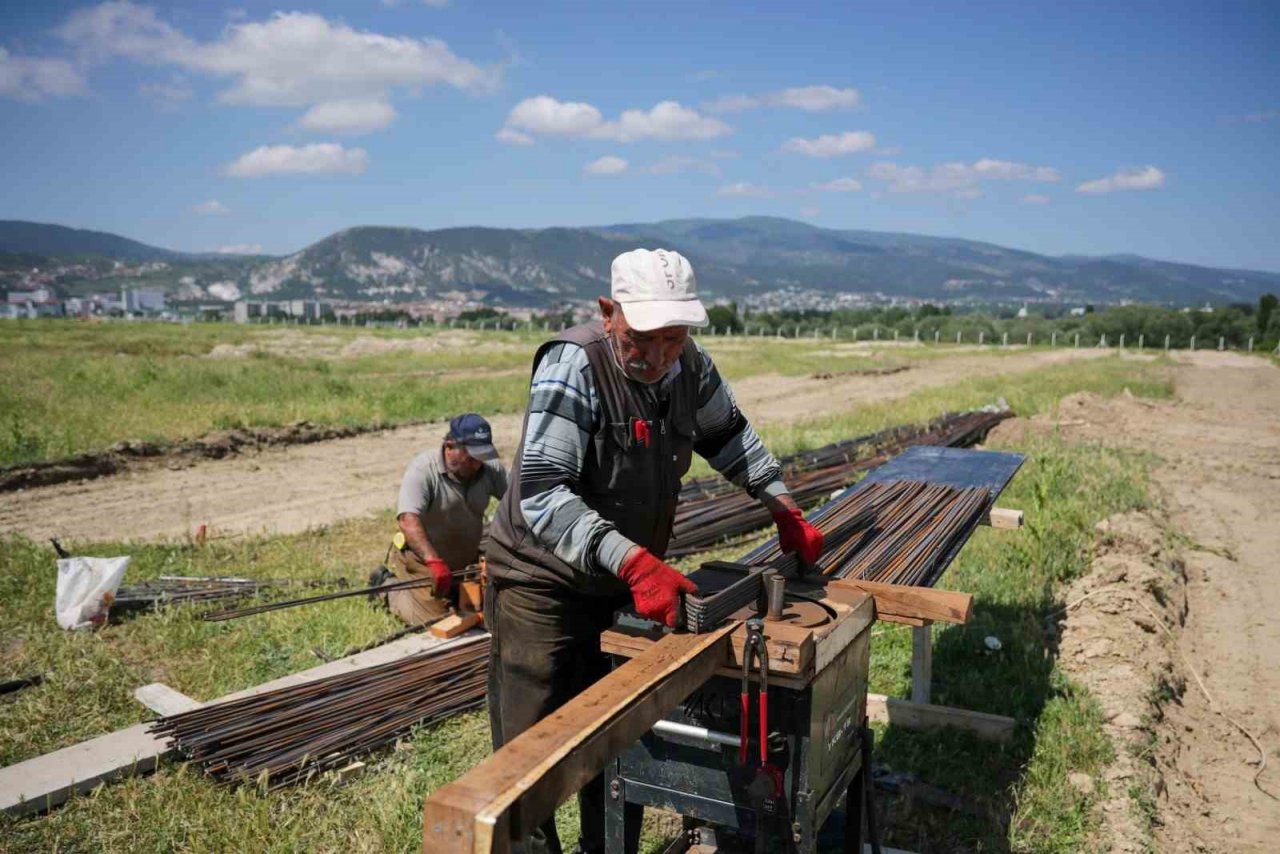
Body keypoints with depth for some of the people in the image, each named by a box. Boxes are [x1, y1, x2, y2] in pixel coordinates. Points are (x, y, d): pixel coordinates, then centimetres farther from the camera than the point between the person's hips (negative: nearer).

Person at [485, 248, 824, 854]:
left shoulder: (691, 366, -7)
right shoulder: (573, 366, -27)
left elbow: (727, 435, 13)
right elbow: (542, 495, -34)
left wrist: (783, 507, 6)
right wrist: (634, 563, -43)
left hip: (626, 579, 7)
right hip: (544, 583, -6)